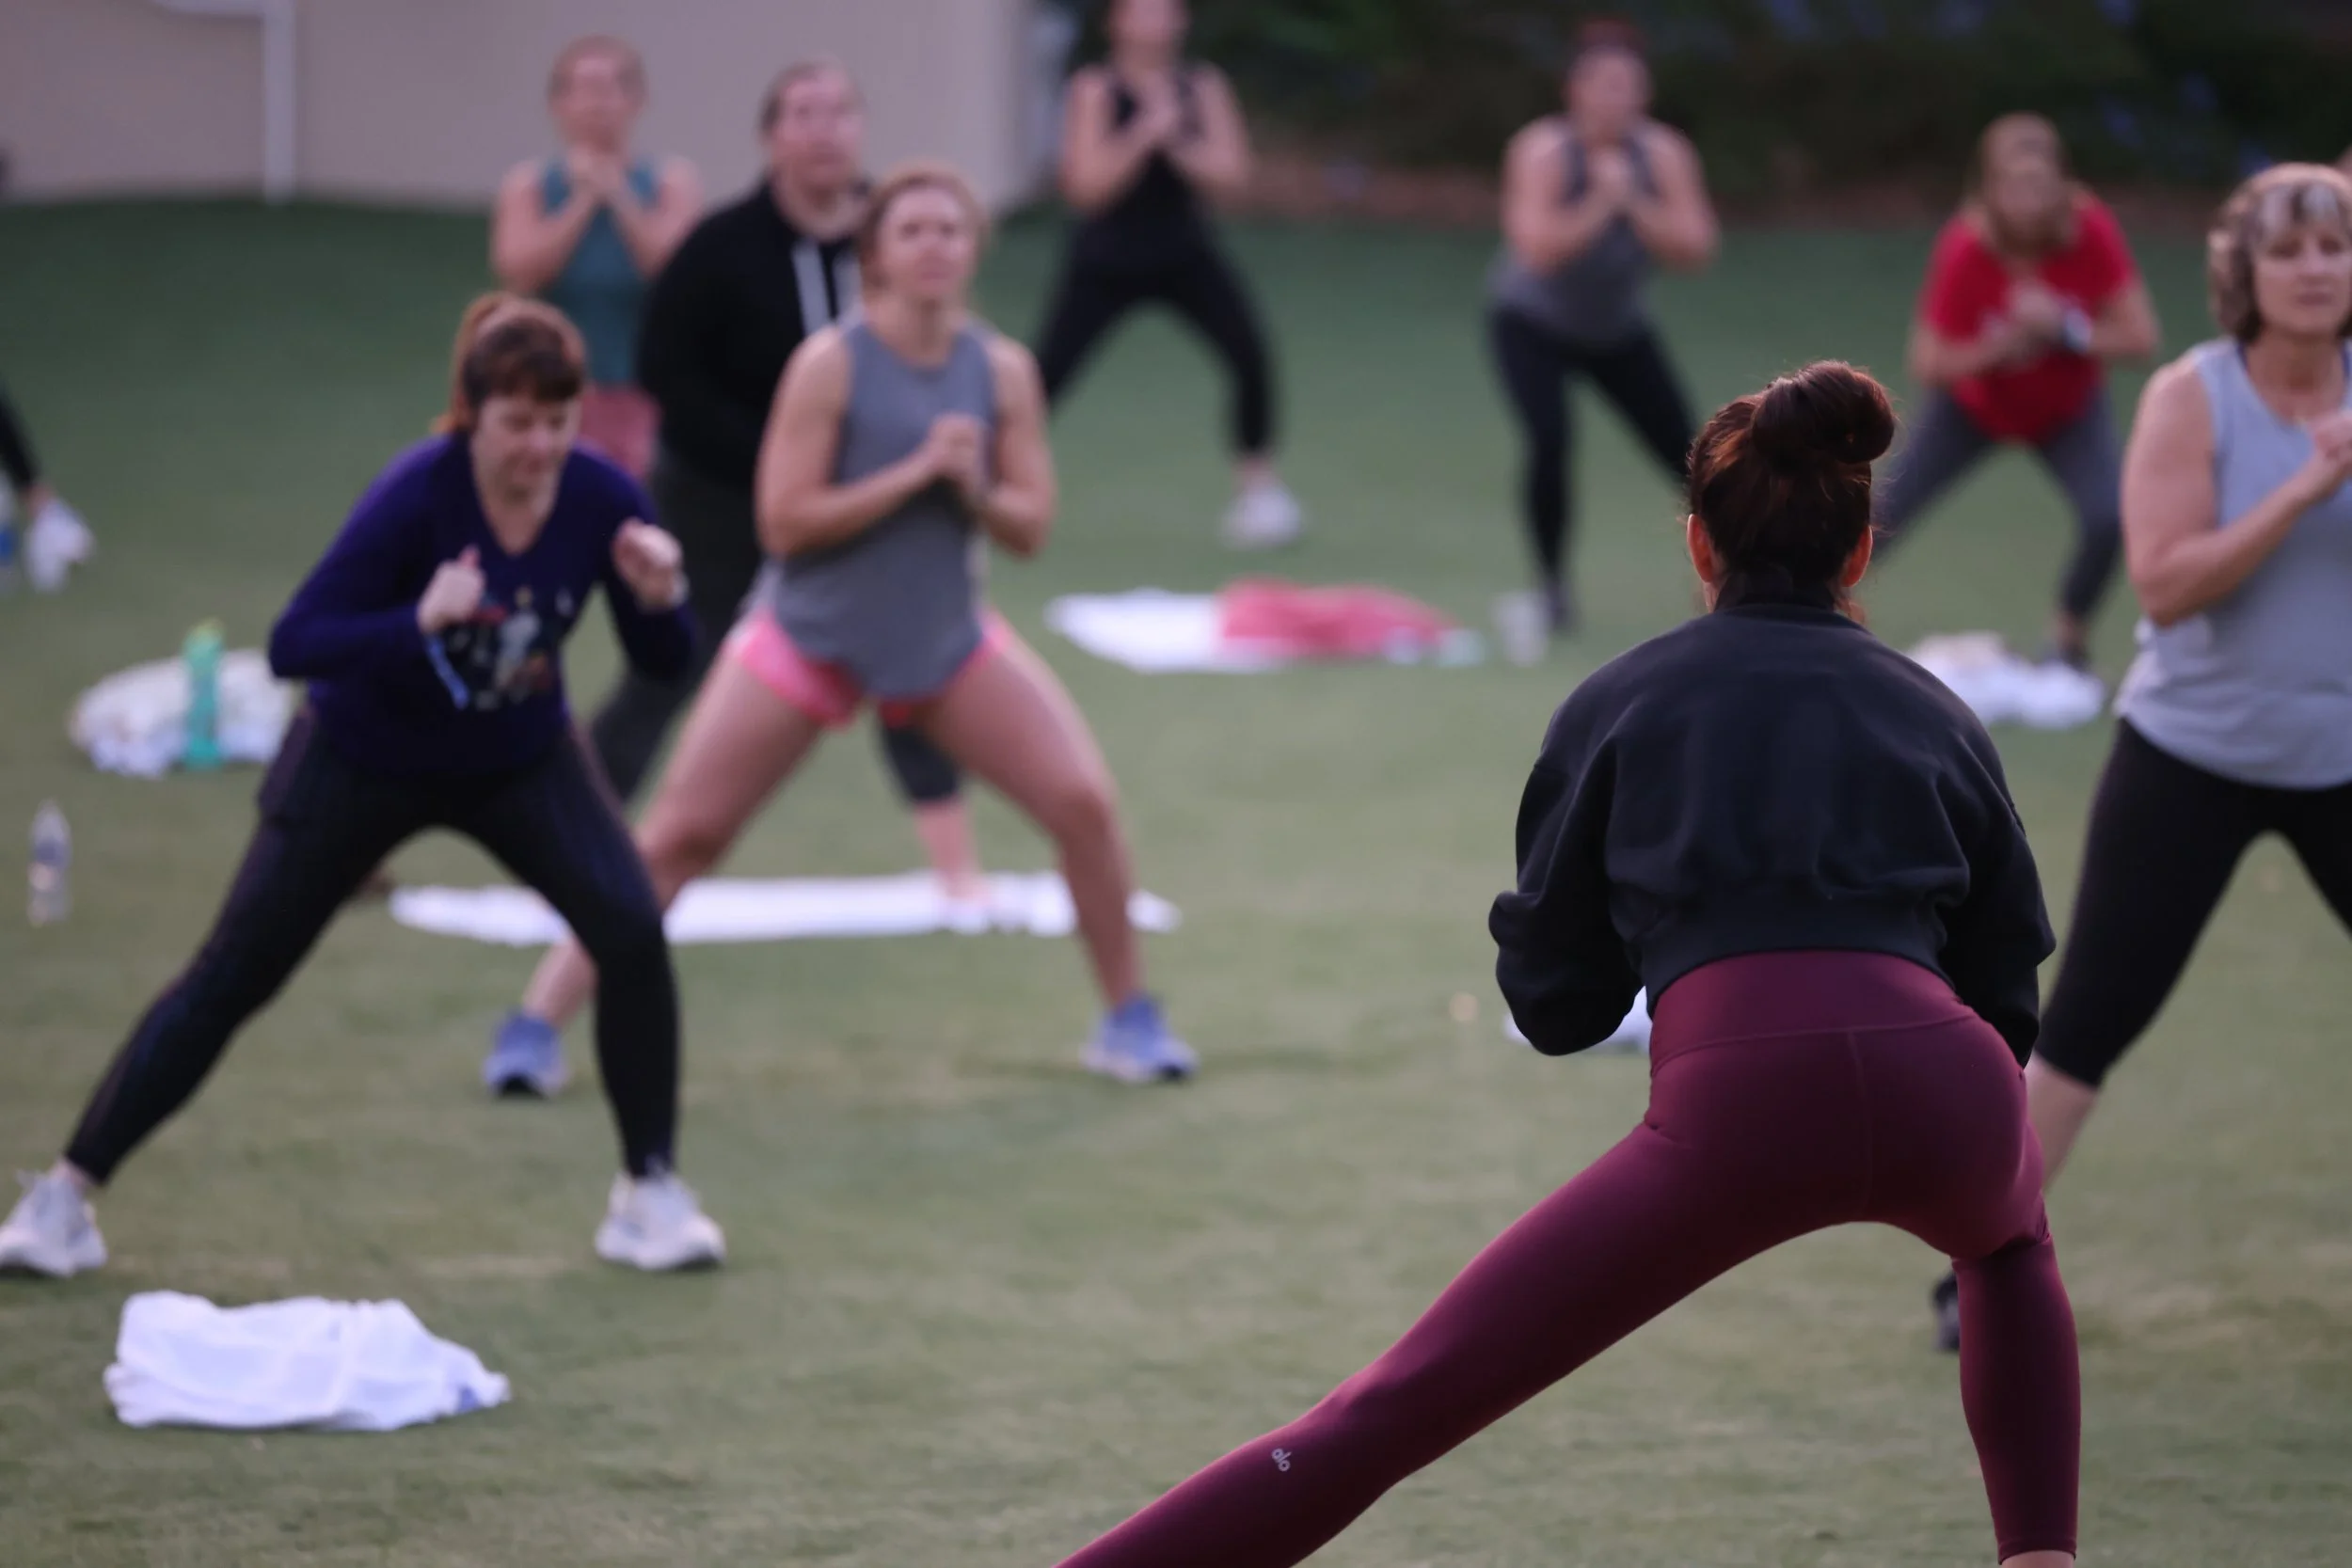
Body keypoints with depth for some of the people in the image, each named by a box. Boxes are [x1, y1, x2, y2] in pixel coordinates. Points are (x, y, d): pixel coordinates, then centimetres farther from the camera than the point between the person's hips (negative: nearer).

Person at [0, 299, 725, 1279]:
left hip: (519, 762, 3)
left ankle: (650, 1191, -3)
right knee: (232, 975, -2)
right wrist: (421, 620, -46)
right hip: (366, 759, -3)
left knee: (632, 931, -18)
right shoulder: (417, 495, -30)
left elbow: (663, 661, -8)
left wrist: (660, 599, -30)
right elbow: (292, 646, -32)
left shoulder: (602, 499, -19)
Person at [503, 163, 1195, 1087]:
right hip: (809, 638, -3)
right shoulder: (830, 364, -15)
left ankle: (1129, 1023, 11)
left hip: (947, 644, 3)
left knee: (1084, 801, -7)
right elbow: (784, 523, -19)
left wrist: (975, 489, -22)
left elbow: (1030, 530, -1)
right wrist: (913, 473, -24)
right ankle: (539, 1021, 4)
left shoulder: (1003, 371, -3)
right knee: (678, 837, -5)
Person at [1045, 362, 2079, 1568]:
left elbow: (1553, 1005, 21)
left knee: (1387, 1413, -5)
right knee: (2011, 1236, 42)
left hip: (1732, 1086, -2)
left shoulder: (1622, 702, 19)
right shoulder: (1937, 714, 24)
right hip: (1944, 1084, 2)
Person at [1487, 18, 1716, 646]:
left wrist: (1635, 204, -33)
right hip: (1533, 325, -4)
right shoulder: (1544, 151, -26)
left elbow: (1694, 251, -23)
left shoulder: (1664, 154, -15)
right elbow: (1538, 250, -37)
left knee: (1685, 449, -3)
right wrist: (1599, 203, -39)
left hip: (1620, 329, 4)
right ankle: (1554, 592, -10)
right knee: (1551, 441, -26)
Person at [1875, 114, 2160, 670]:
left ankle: (2069, 634, 5)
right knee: (1888, 510, -4)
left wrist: (2066, 329, -36)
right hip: (1972, 407, 0)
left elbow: (2140, 337, -23)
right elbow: (1927, 364, -24)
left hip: (2069, 412, 0)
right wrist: (1998, 346, -38)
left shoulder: (2092, 233, -27)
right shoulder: (1964, 249, -29)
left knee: (2107, 519, -22)